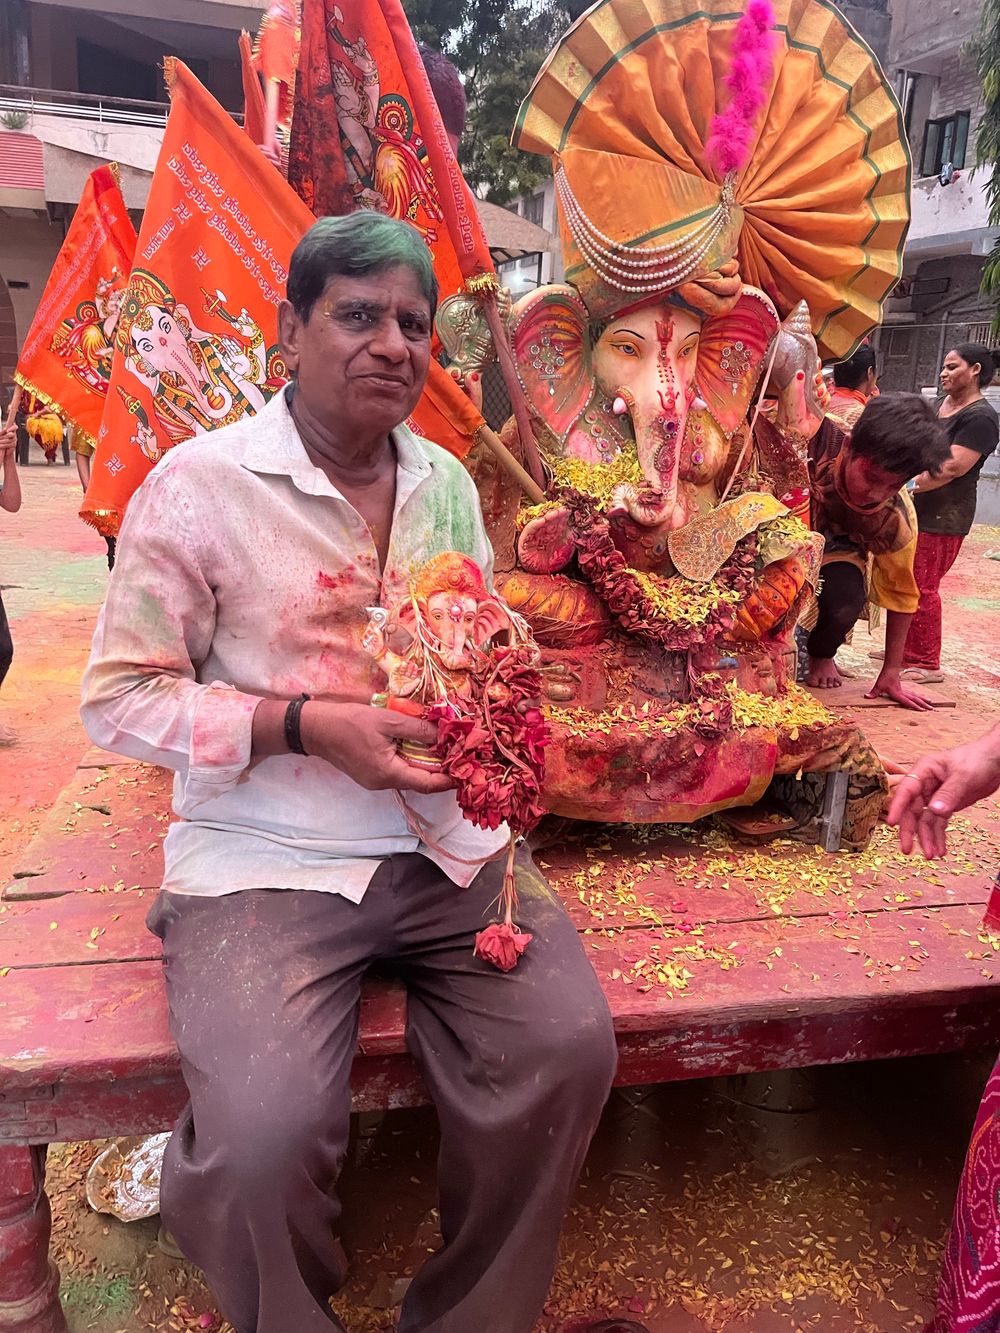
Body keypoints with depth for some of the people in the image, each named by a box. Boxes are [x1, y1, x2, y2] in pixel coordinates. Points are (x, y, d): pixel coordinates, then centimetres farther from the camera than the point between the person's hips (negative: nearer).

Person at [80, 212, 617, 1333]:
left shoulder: (447, 482, 12)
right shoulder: (200, 483, -6)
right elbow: (118, 698, -5)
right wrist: (304, 724, -16)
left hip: (445, 842, 5)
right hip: (266, 860, -4)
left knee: (571, 1050, -14)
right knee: (266, 1136, -24)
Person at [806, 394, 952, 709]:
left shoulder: (896, 521, -25)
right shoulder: (820, 437, -34)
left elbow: (900, 594, -12)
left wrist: (891, 673, -8)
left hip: (833, 550, 1)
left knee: (843, 605, -31)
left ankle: (820, 653, 7)